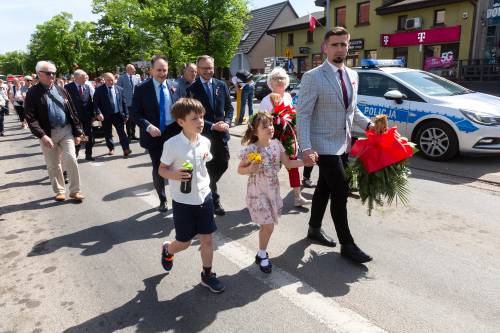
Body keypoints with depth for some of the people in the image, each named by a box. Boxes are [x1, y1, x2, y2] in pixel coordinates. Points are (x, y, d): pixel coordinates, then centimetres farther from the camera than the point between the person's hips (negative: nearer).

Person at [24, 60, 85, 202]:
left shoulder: (61, 90, 8)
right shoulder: (33, 93, -3)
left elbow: (72, 112, 9)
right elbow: (30, 117, -9)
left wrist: (77, 132, 4)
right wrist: (42, 135, -19)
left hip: (66, 130, 2)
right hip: (47, 133, -1)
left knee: (71, 160, -7)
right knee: (53, 165, 8)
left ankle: (75, 190, 6)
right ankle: (59, 191, 24)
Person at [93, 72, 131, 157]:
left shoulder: (119, 89, 6)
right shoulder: (99, 90, -3)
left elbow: (123, 102, 8)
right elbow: (95, 103, -5)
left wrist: (126, 114, 5)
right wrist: (98, 113, -19)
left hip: (118, 114, 1)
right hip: (106, 116, 0)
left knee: (121, 132, -4)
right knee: (108, 134, 10)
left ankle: (126, 149, -4)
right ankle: (111, 149, 25)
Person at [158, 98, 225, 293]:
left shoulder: (205, 142, -2)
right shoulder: (172, 145, -17)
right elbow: (162, 169, -9)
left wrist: (205, 184, 11)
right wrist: (174, 175, -28)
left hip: (204, 197, 4)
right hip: (183, 200, -4)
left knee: (207, 238, 10)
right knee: (184, 242, 11)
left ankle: (207, 274, 30)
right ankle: (168, 250, 46)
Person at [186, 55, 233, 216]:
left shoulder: (221, 85, 5)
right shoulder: (192, 89, -7)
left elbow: (229, 107, 9)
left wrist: (227, 122, -10)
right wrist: (212, 126, -17)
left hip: (221, 134, 4)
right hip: (203, 135, -4)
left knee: (223, 164, 10)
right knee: (209, 167, 6)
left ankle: (208, 186, 38)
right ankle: (214, 200, 23)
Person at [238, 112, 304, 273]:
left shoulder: (276, 144, -4)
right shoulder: (251, 149, -17)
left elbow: (288, 163, 3)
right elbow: (240, 169, -6)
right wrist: (250, 170, -26)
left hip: (273, 189, 5)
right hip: (257, 191, -5)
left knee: (266, 225, 11)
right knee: (268, 225, -4)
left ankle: (262, 254, 33)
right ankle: (262, 255, 20)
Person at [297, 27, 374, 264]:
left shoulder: (352, 76, 10)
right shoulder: (313, 77, -12)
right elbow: (303, 114, -16)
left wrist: (368, 124, 3)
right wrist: (306, 148, -24)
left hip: (342, 144, 7)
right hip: (324, 145, -7)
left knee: (324, 188, 18)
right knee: (340, 192, -6)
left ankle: (314, 229, 35)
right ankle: (347, 244, 8)